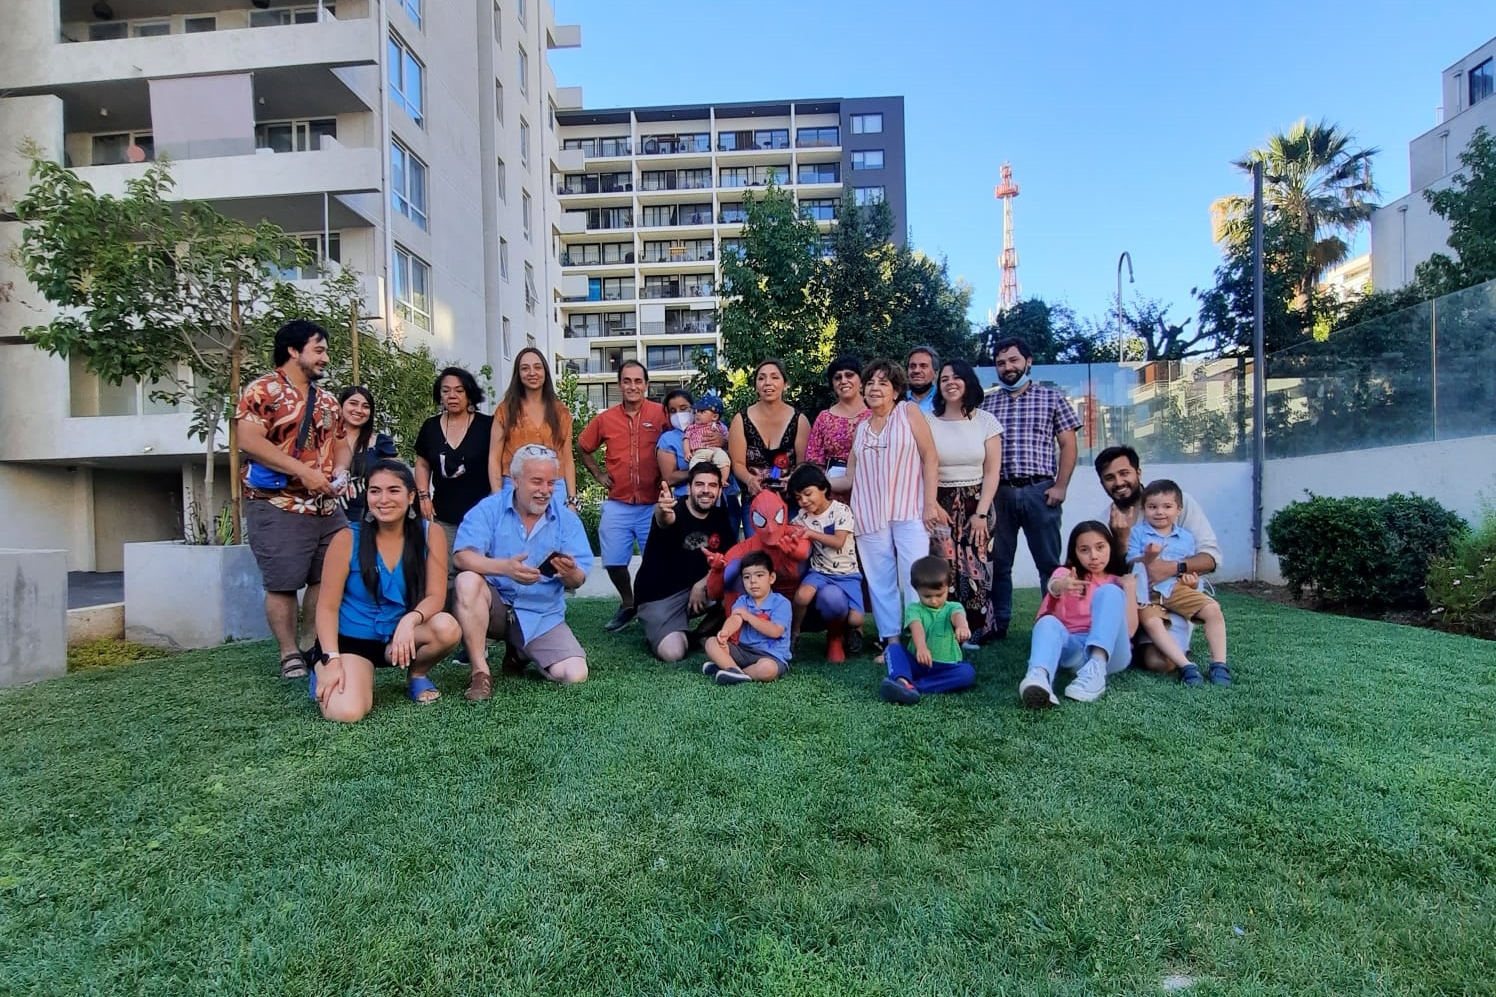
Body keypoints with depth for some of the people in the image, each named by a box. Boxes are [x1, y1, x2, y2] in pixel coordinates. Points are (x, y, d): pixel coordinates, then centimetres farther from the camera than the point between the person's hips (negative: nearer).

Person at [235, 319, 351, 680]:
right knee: (282, 584, -2)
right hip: (278, 506, -7)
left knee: (327, 579, 9)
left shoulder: (327, 401, 17)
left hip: (328, 506, 7)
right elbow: (249, 441, -16)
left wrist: (340, 469, -2)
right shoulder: (262, 391, -5)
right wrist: (303, 471, -21)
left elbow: (341, 444, 22)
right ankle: (290, 654, 8)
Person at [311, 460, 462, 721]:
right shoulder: (347, 539, -11)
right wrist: (331, 660, -21)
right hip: (351, 639, -1)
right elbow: (328, 606, -9)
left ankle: (418, 675, 4)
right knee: (346, 712, -26)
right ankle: (324, 675, 12)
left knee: (447, 628, -31)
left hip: (401, 636, 2)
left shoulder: (430, 534, -7)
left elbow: (435, 596, -12)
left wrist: (410, 620, -34)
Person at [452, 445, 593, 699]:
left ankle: (519, 654, 18)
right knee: (468, 580, -32)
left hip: (542, 616, 2)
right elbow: (463, 557, -21)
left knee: (575, 675, -15)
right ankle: (481, 671, -19)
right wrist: (505, 567, -40)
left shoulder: (567, 520, -1)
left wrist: (570, 573, -31)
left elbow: (578, 581, -6)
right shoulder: (488, 509, -6)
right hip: (494, 606, -2)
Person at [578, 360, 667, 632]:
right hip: (617, 505, 3)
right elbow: (583, 447, 19)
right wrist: (598, 474, 11)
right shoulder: (605, 419, 4)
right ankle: (628, 605, 32)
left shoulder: (661, 413, -5)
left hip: (653, 505, -2)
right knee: (614, 562, 7)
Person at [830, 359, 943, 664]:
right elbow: (851, 479, 14)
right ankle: (892, 642, 12)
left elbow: (930, 458, -1)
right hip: (871, 516, 4)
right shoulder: (861, 428, 16)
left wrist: (930, 502, -10)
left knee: (915, 578, -7)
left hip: (909, 512, -4)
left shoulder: (908, 412, 5)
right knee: (880, 581, 5)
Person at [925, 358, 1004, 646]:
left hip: (975, 505, 1)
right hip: (940, 505, 0)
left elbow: (992, 472, 2)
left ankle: (973, 635, 6)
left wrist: (981, 513, -6)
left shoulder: (985, 421, 5)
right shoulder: (927, 421, 4)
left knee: (974, 570, -5)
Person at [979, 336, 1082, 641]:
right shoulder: (986, 402, 11)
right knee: (997, 562, 7)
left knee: (1050, 563, 3)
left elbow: (1068, 445, 5)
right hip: (998, 492, 2)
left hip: (1039, 491, -2)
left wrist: (1060, 485, -5)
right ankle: (997, 623, 16)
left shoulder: (1051, 398, 7)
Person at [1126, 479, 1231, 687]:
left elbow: (1193, 568, 21)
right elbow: (1130, 564, -4)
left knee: (1213, 609, -16)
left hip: (1178, 588, 3)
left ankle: (1219, 664, -10)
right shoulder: (1137, 533, 6)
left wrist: (1193, 580, -3)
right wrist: (1147, 558, -24)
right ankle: (1186, 666, -30)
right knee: (1152, 622, -31)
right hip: (1148, 591, -3)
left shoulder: (1186, 537, 17)